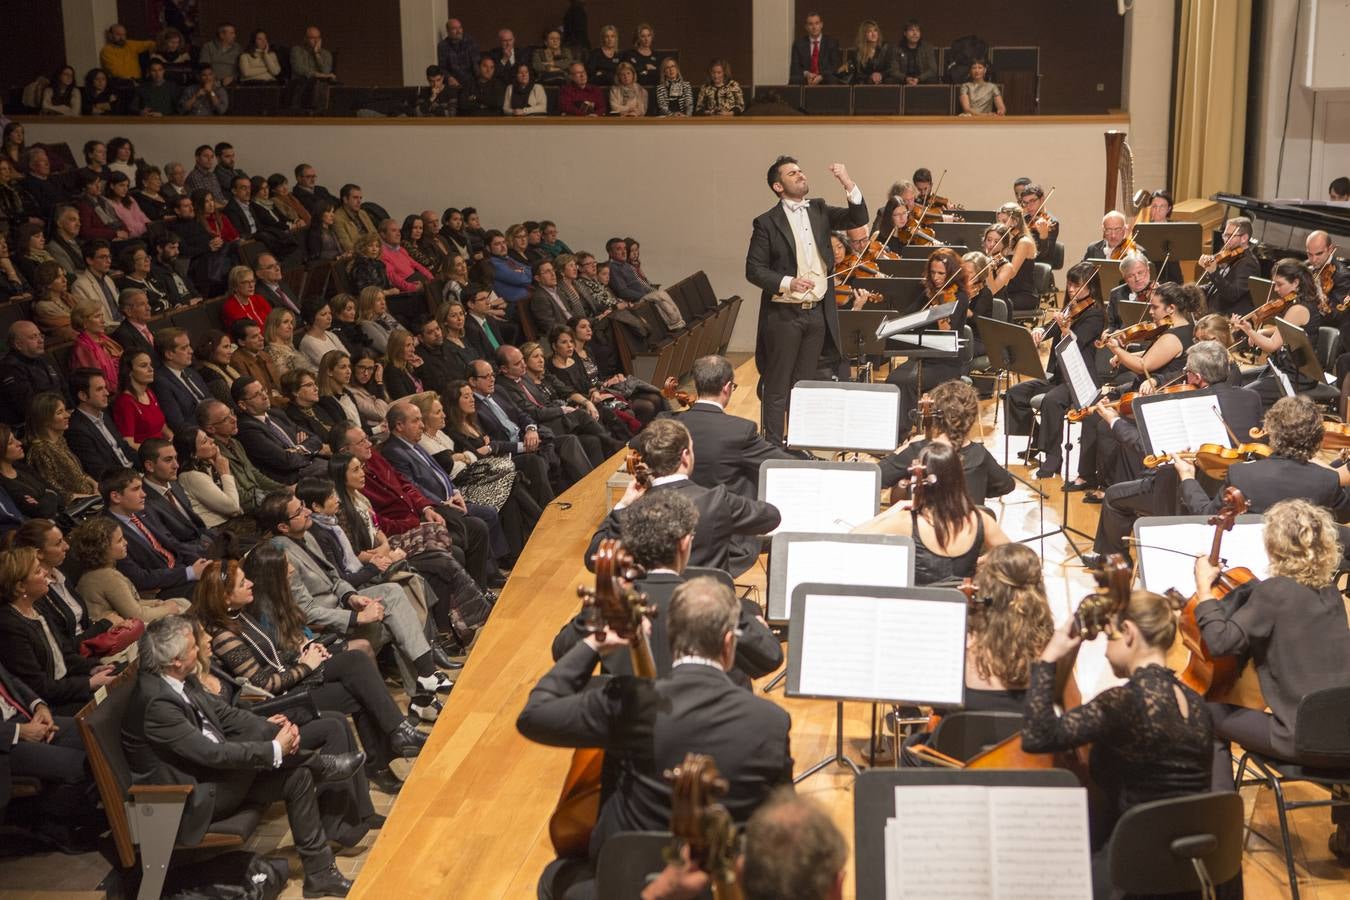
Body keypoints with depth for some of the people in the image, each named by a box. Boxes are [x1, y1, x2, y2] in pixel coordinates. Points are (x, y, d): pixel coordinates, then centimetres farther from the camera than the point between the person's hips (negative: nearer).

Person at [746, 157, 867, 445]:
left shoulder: (819, 211, 10)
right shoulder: (767, 222, -5)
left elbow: (858, 219, 1)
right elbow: (753, 269, -8)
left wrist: (848, 184, -13)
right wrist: (787, 283, -23)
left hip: (817, 313, 5)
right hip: (783, 314, -5)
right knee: (777, 387, 1)